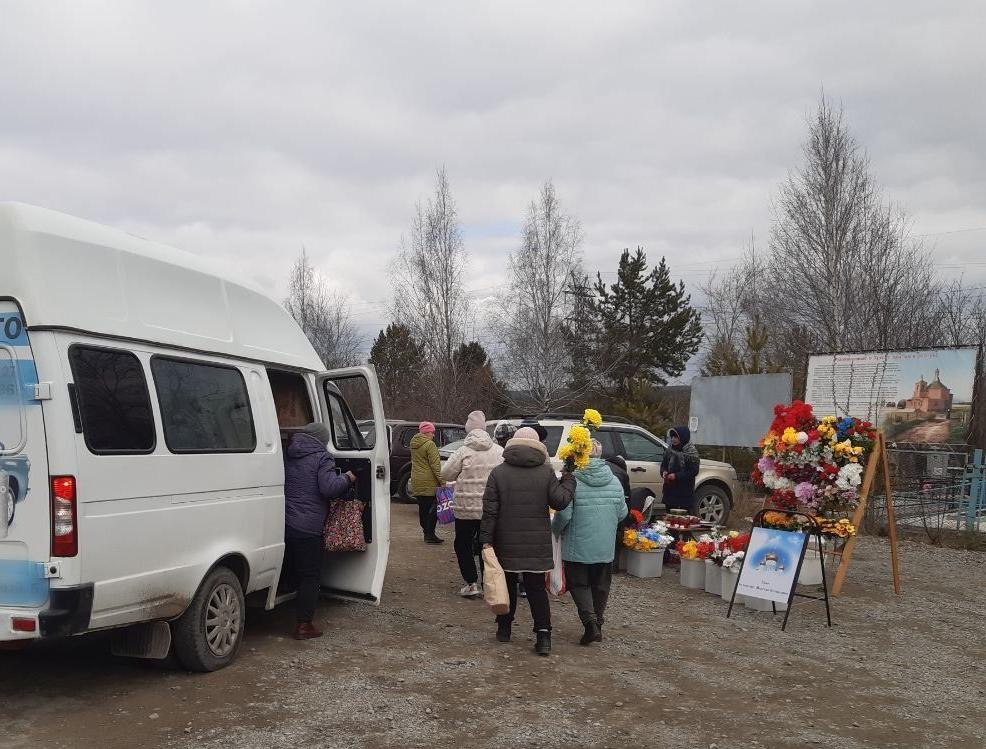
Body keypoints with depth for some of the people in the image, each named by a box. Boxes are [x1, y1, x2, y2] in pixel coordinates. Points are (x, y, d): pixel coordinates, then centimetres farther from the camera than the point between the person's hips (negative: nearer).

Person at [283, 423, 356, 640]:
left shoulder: (286, 456, 11)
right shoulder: (321, 458, -8)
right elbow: (329, 488, -18)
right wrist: (347, 478, -1)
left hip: (284, 524, 7)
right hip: (308, 528, -6)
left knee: (296, 573, 20)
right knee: (310, 577, 3)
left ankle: (301, 622, 26)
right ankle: (304, 625, 3)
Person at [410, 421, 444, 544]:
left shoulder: (413, 444, 13)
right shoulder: (430, 445, -13)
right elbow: (435, 465, -17)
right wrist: (441, 480, -15)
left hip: (416, 481, 8)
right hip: (429, 482, -8)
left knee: (422, 508, 12)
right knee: (434, 507, -3)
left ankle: (426, 533, 18)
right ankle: (430, 534, -6)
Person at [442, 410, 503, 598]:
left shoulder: (464, 451, -12)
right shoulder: (499, 451, -2)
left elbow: (445, 474, -7)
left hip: (466, 507, -3)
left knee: (463, 544, 11)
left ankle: (471, 583, 4)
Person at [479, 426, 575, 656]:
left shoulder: (498, 473, -3)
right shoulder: (546, 472, -3)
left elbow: (490, 510, -7)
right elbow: (559, 501, -5)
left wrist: (486, 539, -5)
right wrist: (568, 479, 11)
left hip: (507, 543, 0)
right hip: (537, 544, 0)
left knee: (507, 584, 16)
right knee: (537, 588, 6)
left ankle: (504, 627, 25)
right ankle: (543, 634, -3)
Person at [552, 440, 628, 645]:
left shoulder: (573, 481, -15)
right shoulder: (614, 481, 0)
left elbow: (564, 514, -16)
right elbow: (622, 513, 6)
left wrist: (554, 531, 3)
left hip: (578, 545, -4)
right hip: (606, 547, 4)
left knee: (579, 584, 7)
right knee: (600, 586, 16)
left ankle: (590, 622, -10)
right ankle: (597, 625, 23)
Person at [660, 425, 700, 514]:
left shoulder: (691, 452, -8)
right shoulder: (669, 450, 9)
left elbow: (694, 471, -13)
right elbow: (663, 464, 18)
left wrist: (676, 476, -19)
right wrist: (664, 472, -5)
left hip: (685, 493, -6)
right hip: (670, 490, 6)